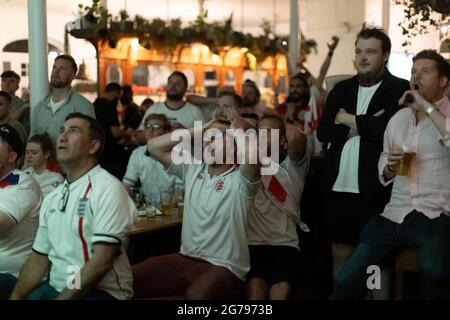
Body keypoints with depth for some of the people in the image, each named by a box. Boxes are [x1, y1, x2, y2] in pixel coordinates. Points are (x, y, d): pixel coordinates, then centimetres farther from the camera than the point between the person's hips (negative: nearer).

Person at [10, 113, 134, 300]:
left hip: (101, 291, -6)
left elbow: (102, 261, -17)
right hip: (54, 287, 6)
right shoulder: (52, 198, 12)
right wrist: (16, 296, -3)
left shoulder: (108, 189, -11)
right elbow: (39, 257, 12)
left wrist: (61, 298, -17)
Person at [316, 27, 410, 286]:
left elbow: (387, 129, -18)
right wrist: (363, 125, -10)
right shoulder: (341, 89, 13)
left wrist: (348, 120, -5)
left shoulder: (400, 89, -2)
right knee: (340, 252, 14)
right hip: (337, 187, 5)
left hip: (373, 190, -5)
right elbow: (323, 132, 3)